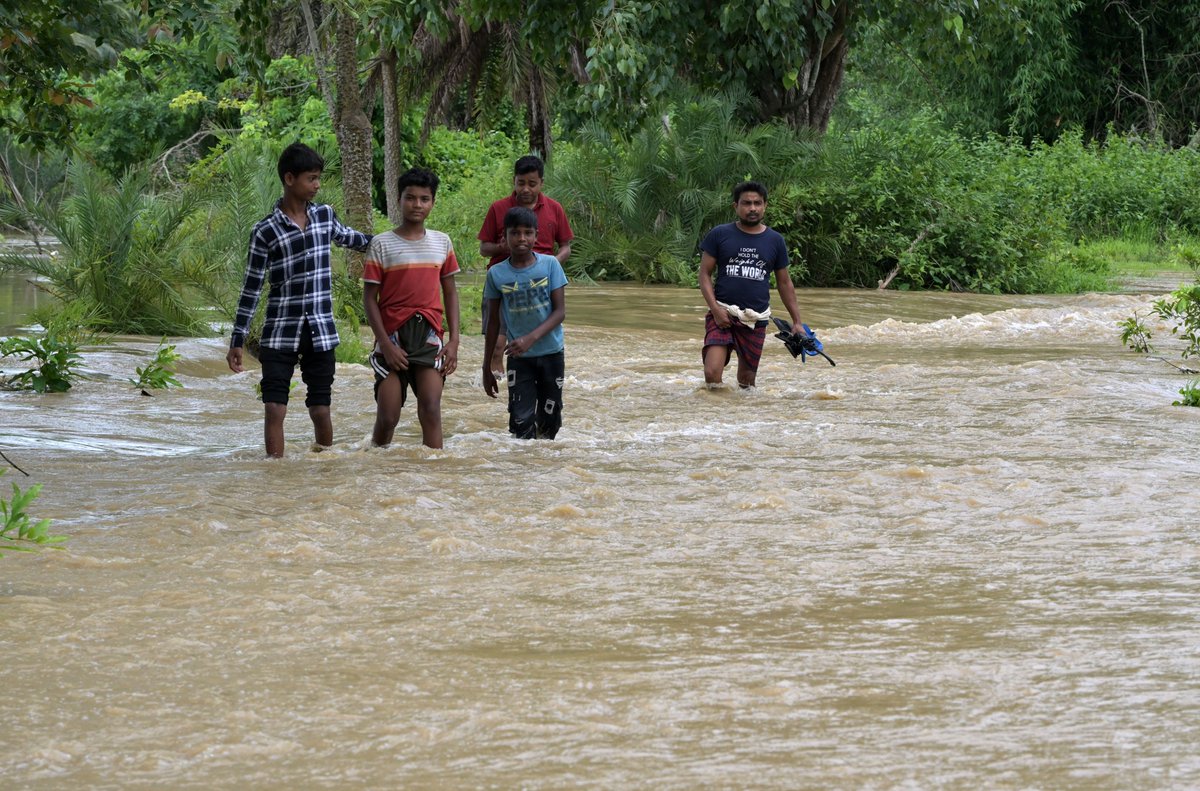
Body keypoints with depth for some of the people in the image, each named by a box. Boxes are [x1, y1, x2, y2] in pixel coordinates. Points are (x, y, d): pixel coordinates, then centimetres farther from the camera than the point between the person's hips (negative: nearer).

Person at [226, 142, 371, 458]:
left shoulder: (324, 215, 6)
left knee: (321, 410, 4)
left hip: (320, 333, 3)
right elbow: (252, 288, -2)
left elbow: (343, 236, 29)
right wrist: (237, 340, -3)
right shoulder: (265, 231, -5)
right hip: (280, 334, -3)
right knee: (274, 408, -6)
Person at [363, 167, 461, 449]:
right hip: (393, 336, -2)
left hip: (429, 336, 2)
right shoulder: (382, 244, -1)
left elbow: (450, 292, 15)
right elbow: (370, 298, -2)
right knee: (387, 417, -3)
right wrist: (385, 344, -10)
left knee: (430, 410, -13)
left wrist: (454, 340, 4)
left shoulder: (442, 242, 10)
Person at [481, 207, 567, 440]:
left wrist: (531, 338, -24)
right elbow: (493, 322, 4)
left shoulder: (550, 265, -6)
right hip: (519, 359, 0)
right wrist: (487, 368, 6)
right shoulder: (497, 274, -5)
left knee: (549, 420, 8)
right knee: (521, 422, -10)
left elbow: (560, 311, -9)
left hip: (551, 353, 0)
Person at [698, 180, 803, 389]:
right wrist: (716, 309, -11)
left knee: (747, 380, 5)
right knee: (711, 374, -17)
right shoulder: (719, 235, 2)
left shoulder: (775, 241, 9)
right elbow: (705, 274, 2)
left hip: (756, 319, 2)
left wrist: (796, 321, 12)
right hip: (723, 314, -2)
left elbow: (784, 283, 16)